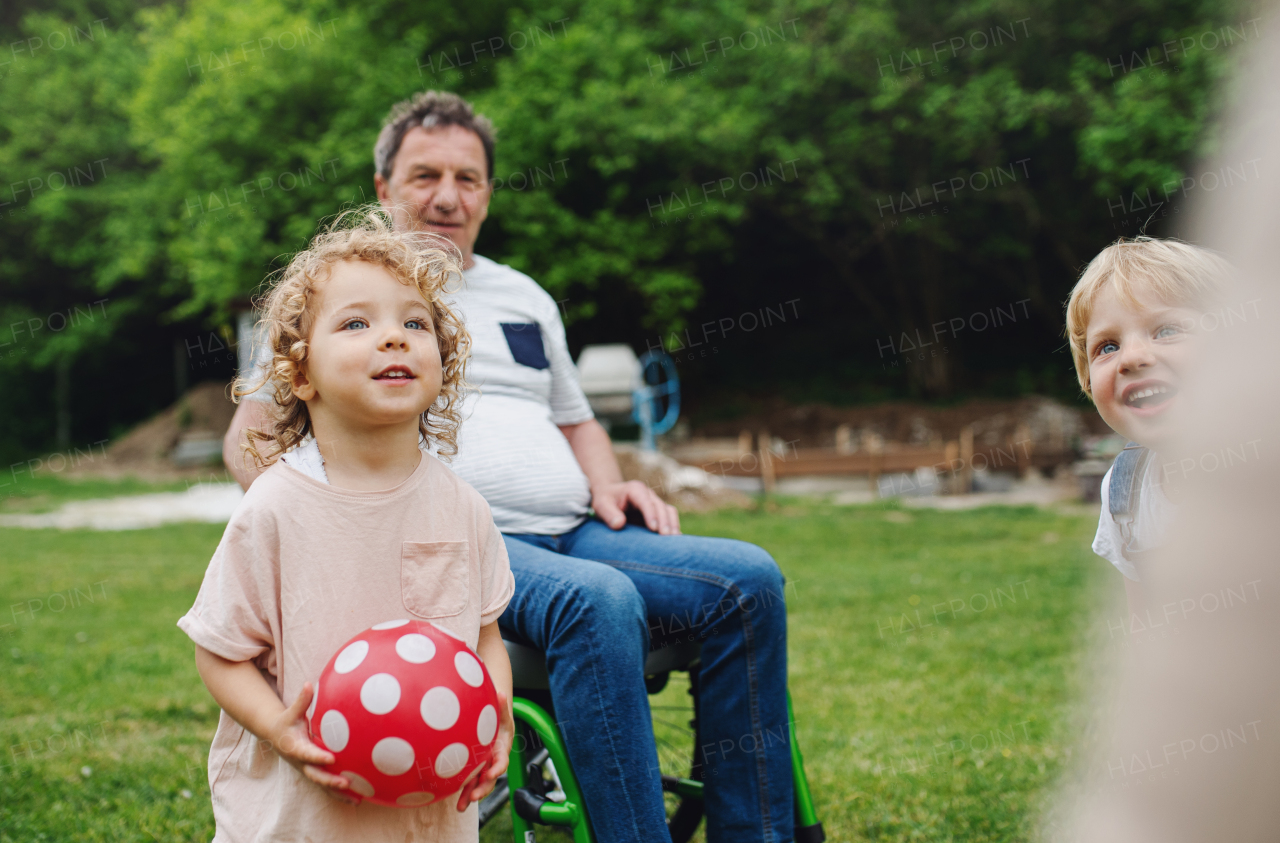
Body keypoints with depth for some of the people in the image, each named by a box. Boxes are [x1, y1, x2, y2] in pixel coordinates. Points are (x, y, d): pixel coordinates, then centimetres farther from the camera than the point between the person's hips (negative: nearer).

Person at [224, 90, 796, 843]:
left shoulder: (524, 296, 28)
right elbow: (250, 437, 8)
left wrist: (606, 484, 11)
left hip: (569, 534, 6)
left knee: (748, 578, -18)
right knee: (598, 599, -37)